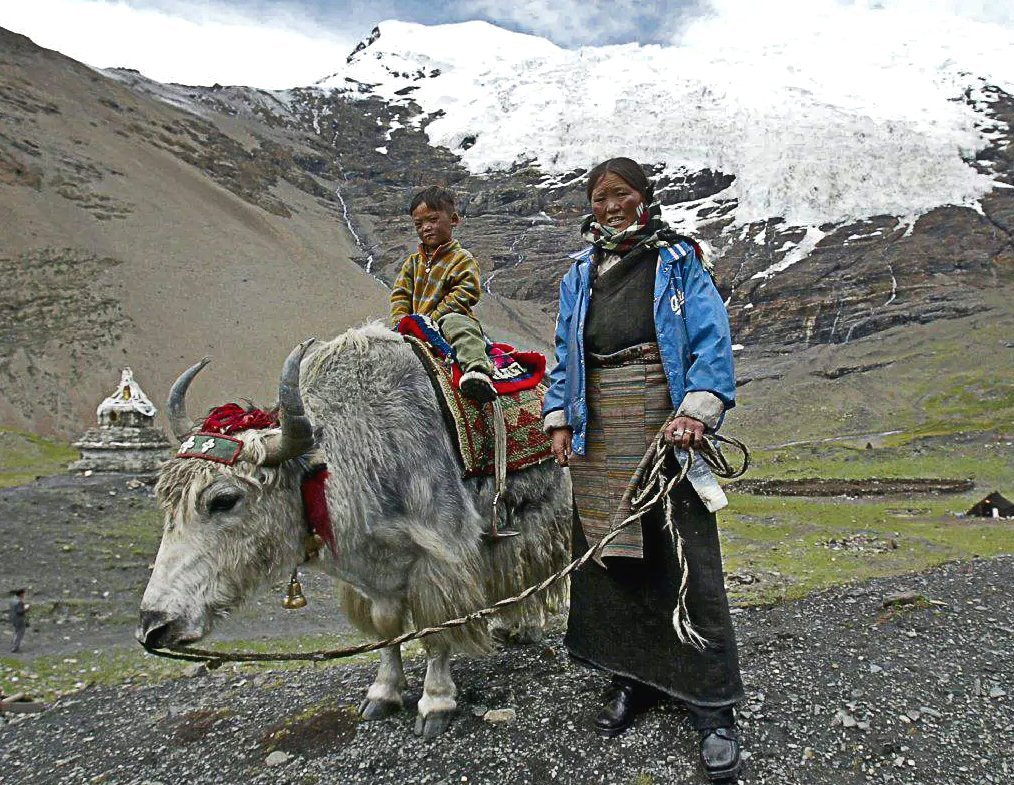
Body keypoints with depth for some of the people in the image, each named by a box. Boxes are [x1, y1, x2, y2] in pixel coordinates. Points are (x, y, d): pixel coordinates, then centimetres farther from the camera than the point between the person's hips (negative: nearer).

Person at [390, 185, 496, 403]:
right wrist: (401, 321, -6)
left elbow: (463, 296, -12)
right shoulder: (413, 262, 19)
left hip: (450, 318, -7)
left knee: (456, 324, -38)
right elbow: (400, 295, 14)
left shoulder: (463, 259, 0)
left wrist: (431, 319, -17)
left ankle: (476, 368, -58)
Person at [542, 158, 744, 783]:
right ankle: (634, 676, 28)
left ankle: (714, 706, 10)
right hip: (598, 436, 4)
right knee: (607, 553, 8)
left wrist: (695, 412, -20)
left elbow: (713, 343, -6)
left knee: (688, 560, -4)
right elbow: (565, 356, 18)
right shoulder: (579, 275, 15)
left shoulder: (679, 261, 2)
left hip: (666, 425, -4)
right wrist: (559, 421, 7)